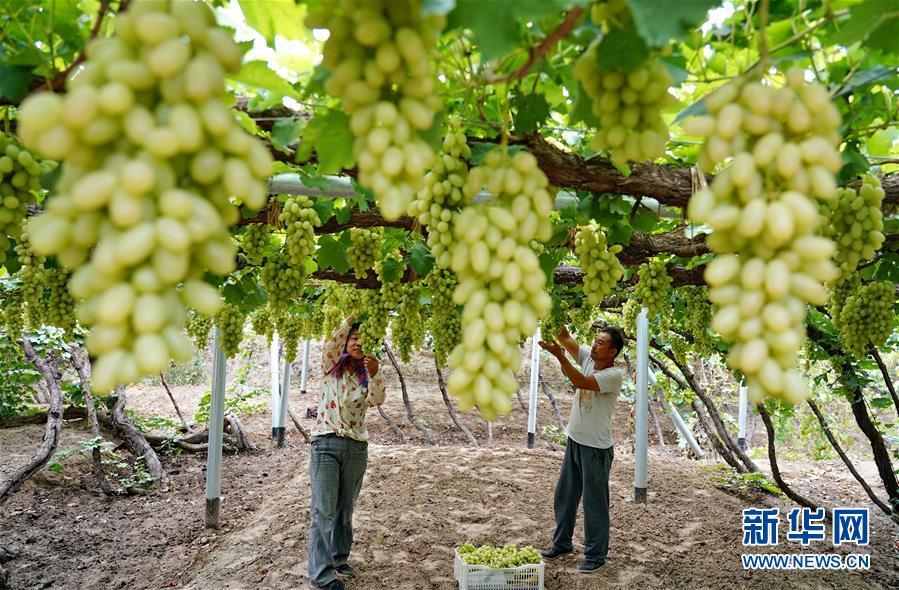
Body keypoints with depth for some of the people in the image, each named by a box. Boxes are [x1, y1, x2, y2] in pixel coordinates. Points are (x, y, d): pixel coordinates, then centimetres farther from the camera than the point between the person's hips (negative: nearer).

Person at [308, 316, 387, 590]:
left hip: (357, 447, 3)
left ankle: (339, 560, 27)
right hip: (326, 443, -3)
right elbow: (331, 345, -16)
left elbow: (378, 399, -11)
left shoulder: (367, 377, 9)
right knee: (324, 510, -6)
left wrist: (374, 374, -29)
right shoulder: (331, 367, 5)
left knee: (345, 509, 13)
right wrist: (351, 319, -25)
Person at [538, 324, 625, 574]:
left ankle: (595, 555, 18)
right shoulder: (588, 357, 1)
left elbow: (582, 382, -30)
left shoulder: (615, 374, -19)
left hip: (596, 447, -8)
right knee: (564, 495, 18)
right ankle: (562, 543, 34)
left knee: (595, 502, 4)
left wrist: (559, 355, -35)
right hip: (574, 441, 8)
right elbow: (567, 339, -5)